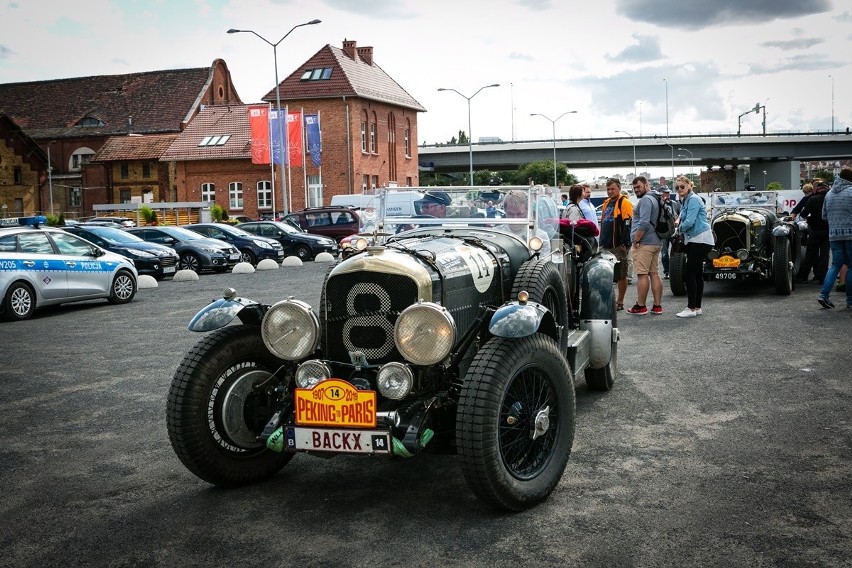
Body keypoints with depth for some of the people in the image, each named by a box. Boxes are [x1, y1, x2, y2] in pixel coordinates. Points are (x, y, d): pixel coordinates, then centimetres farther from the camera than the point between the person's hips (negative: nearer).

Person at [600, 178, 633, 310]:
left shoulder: (624, 203, -8)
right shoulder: (606, 203, 18)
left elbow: (628, 224, -14)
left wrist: (624, 243, -18)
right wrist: (602, 241, 21)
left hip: (618, 245, -8)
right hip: (606, 245, 8)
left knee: (621, 275, -1)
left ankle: (620, 302, 5)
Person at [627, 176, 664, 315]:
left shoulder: (645, 200, -12)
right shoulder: (655, 199, 20)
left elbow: (644, 222, -22)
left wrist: (636, 240, -16)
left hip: (644, 243, -10)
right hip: (656, 242, 10)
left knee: (642, 275, -7)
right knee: (655, 274, 9)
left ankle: (641, 306, -5)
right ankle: (657, 306, 9)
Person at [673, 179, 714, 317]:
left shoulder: (693, 199, -13)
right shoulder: (685, 201, 16)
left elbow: (689, 222, -20)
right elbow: (683, 213, 35)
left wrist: (680, 228, -1)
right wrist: (679, 219, 12)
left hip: (700, 240, -10)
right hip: (693, 241, 10)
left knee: (689, 273, -12)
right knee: (697, 274, 12)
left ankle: (691, 308, -10)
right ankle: (697, 307, 17)